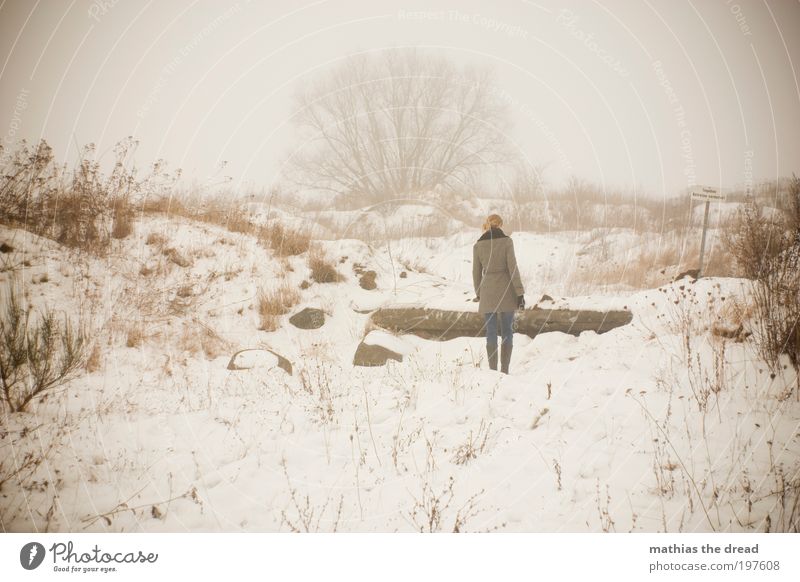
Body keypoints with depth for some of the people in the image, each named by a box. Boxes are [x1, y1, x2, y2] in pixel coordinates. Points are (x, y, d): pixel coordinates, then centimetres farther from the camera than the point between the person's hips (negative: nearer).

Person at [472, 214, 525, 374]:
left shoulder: (478, 245, 1)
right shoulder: (506, 241, -7)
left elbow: (476, 272, 7)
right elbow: (512, 268, -11)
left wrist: (478, 295, 20)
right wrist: (520, 293, -8)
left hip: (488, 292, 2)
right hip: (506, 291, -2)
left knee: (491, 332, 6)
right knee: (507, 331, 7)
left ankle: (493, 371, 2)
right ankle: (504, 370, 2)